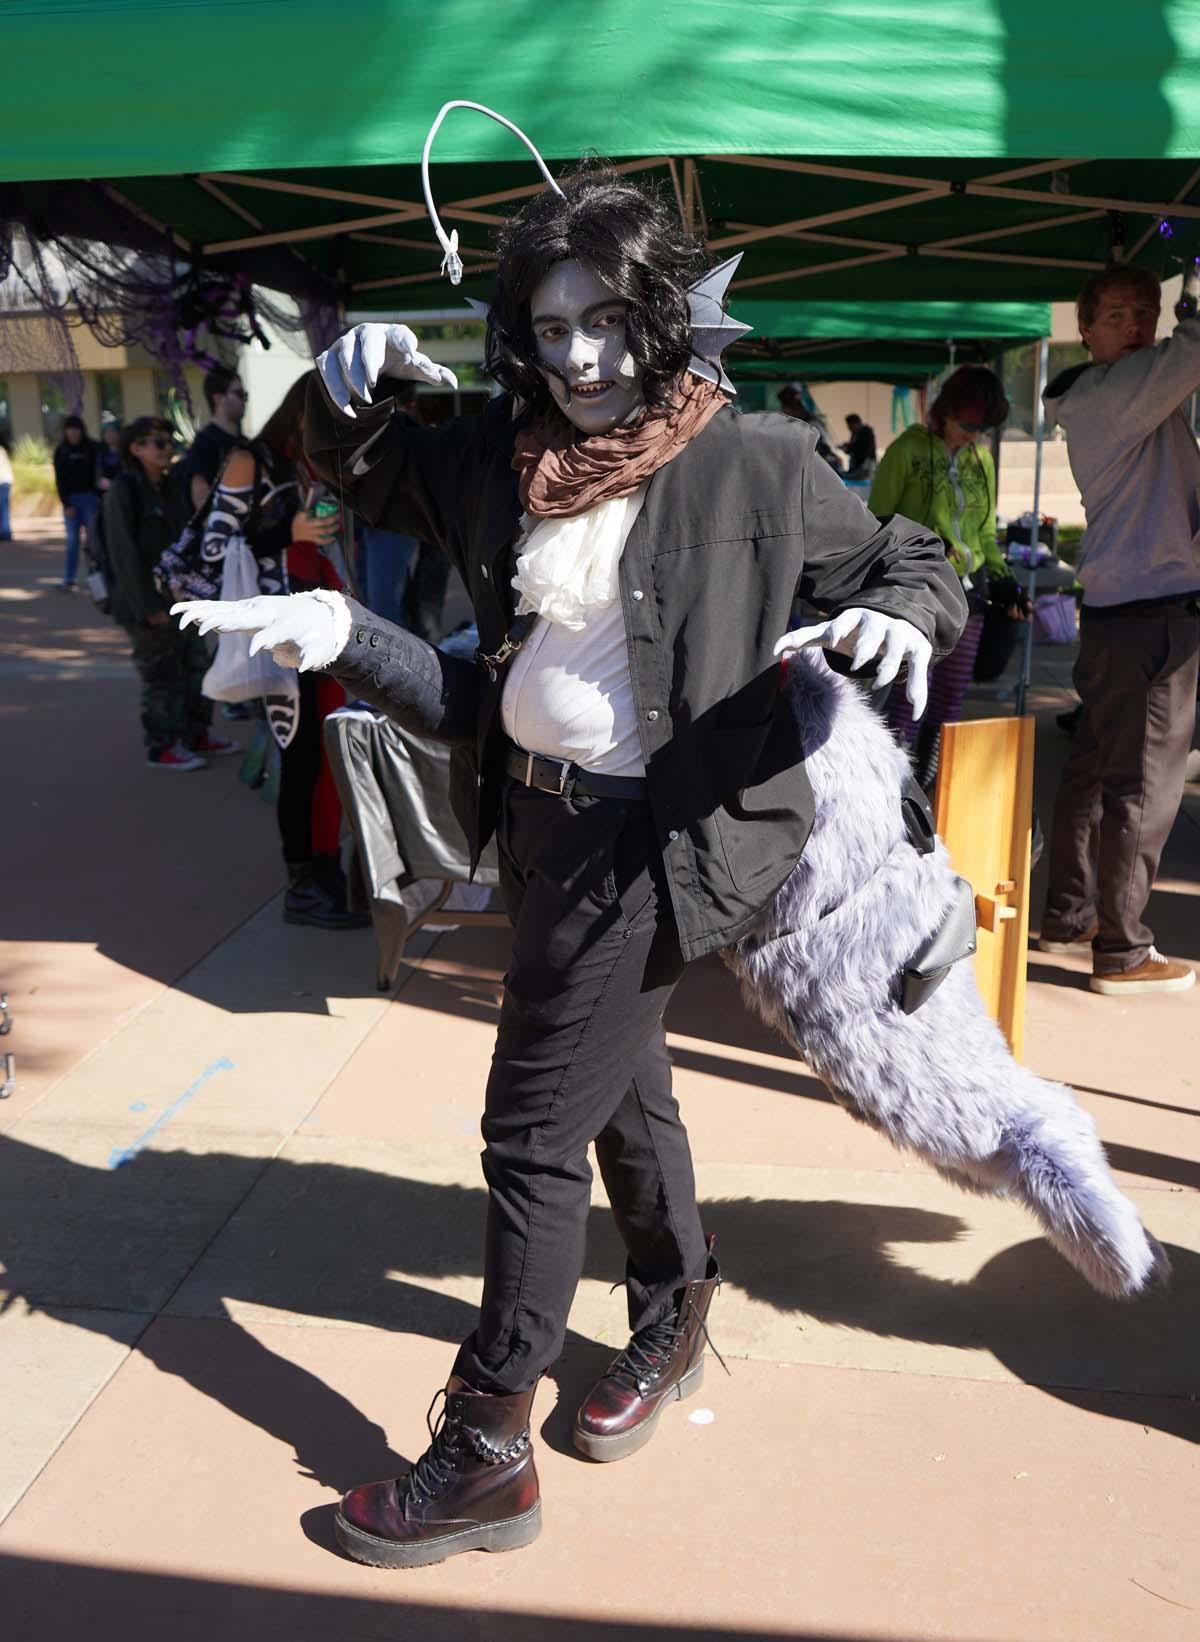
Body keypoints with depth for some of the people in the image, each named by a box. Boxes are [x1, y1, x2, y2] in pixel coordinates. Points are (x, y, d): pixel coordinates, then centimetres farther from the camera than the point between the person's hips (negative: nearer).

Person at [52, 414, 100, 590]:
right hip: (71, 498, 2)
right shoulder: (61, 451, 4)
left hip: (90, 497, -2)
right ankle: (68, 580, 4)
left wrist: (100, 500, -11)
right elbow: (60, 479, 2)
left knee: (92, 538, -2)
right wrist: (66, 504, -6)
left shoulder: (93, 448, -2)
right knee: (72, 540, 2)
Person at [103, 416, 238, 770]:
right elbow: (123, 553, -17)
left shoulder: (168, 489, 13)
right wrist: (149, 607, -20)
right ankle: (161, 747, 12)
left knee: (196, 665, 14)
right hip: (148, 604, -8)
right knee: (162, 675, -1)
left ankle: (197, 734, 29)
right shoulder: (123, 490, -12)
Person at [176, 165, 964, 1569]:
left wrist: (901, 614, -25)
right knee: (621, 1088, 23)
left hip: (656, 833, -7)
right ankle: (672, 1324, 49)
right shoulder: (500, 454, 5)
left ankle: (487, 1460, 17)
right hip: (540, 819, 7)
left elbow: (914, 564, -2)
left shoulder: (755, 463, -9)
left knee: (530, 1133, -1)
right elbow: (355, 472, 20)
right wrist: (353, 386, -1)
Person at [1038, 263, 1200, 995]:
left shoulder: (1138, 392, 23)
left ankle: (1068, 917, 22)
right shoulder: (1109, 390, -9)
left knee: (1096, 770, 13)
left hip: (1125, 606, 10)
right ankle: (1123, 953, -1)